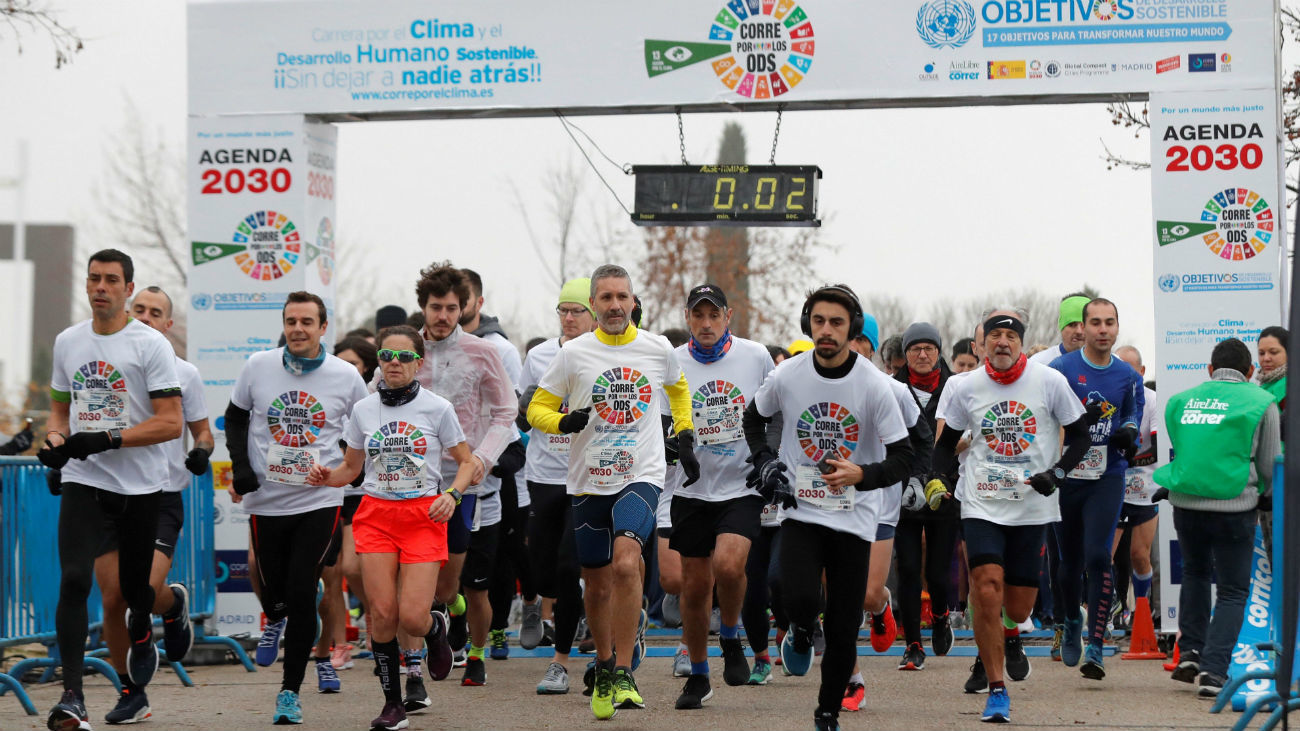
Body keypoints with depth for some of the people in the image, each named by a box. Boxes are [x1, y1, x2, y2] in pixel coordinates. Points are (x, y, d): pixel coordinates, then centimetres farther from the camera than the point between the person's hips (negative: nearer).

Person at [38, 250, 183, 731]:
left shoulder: (151, 344, -7)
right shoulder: (67, 342, 9)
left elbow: (170, 423, -11)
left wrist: (106, 440, -19)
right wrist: (55, 439, 0)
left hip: (142, 487, -2)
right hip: (83, 482, 2)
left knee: (135, 590, 10)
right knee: (74, 580, -17)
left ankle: (141, 631, 49)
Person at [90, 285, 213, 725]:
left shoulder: (184, 374, 5)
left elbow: (202, 430, 12)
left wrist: (201, 451, -10)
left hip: (164, 496, -2)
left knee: (148, 589, -19)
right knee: (113, 600, -4)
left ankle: (175, 606, 19)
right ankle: (131, 694, 10)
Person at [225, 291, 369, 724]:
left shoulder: (347, 377, -3)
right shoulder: (258, 367, -1)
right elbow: (236, 416, 13)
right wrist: (239, 464, 0)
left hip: (320, 501, -2)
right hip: (266, 500, 2)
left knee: (302, 595, -9)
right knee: (272, 589, 10)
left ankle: (290, 692, 1)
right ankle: (275, 622, 50)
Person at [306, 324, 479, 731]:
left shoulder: (437, 408, -1)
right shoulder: (363, 410, 6)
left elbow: (466, 462, 6)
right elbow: (350, 468, 16)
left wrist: (452, 495, -13)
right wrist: (326, 477, -5)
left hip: (424, 516, -2)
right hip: (376, 514, 2)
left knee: (412, 617, -12)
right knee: (382, 613, -8)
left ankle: (437, 628, 27)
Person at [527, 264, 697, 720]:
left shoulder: (658, 349, 3)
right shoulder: (574, 354, -1)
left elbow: (678, 388, 25)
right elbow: (537, 408, 5)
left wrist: (684, 437, 16)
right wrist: (564, 422, -15)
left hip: (641, 477, -1)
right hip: (589, 482, 2)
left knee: (625, 563, -25)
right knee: (597, 587, 9)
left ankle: (624, 675, -20)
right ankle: (604, 667, 32)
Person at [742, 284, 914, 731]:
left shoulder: (873, 385, -10)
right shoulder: (787, 376, -4)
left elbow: (902, 458, -7)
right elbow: (754, 417, 17)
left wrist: (861, 475, -25)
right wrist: (764, 461, 0)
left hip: (854, 515, 0)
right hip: (800, 510, 0)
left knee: (844, 628, 1)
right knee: (800, 599, -22)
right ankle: (801, 635, 15)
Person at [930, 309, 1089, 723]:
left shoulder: (1050, 382, -2)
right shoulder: (964, 387, 2)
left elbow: (1080, 434, 6)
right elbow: (946, 441, 14)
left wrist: (1058, 473, -9)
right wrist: (936, 481, -2)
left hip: (1032, 507, 0)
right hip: (982, 506, 0)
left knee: (1017, 610, 5)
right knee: (988, 594, -17)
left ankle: (1008, 639, 43)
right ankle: (996, 691, -6)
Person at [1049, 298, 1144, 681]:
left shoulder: (1127, 377, 6)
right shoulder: (1061, 369, -3)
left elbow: (1134, 417, 17)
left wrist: (1129, 434, -7)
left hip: (1107, 479, 0)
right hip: (1066, 477, 0)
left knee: (1098, 557, -15)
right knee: (1069, 561, 12)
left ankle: (1095, 648, -14)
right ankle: (1073, 620, 42)